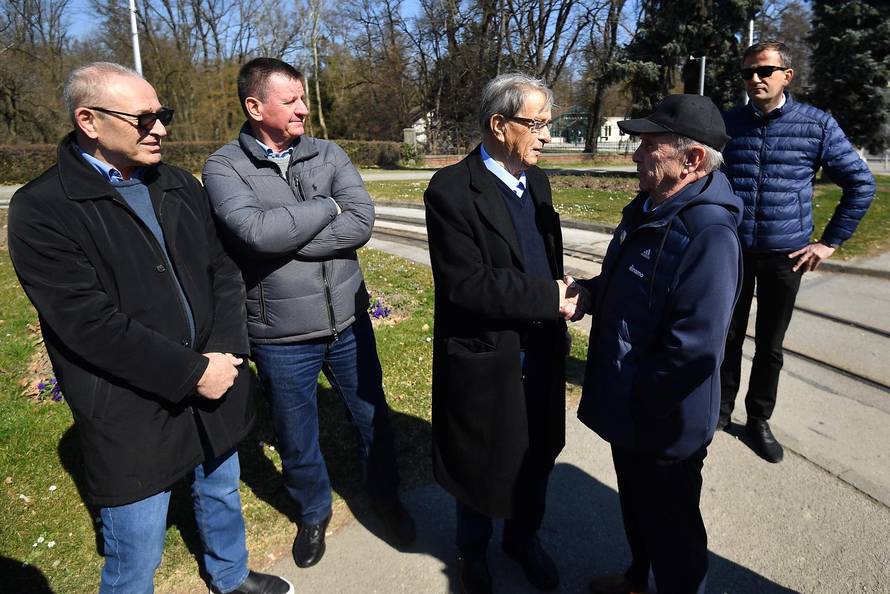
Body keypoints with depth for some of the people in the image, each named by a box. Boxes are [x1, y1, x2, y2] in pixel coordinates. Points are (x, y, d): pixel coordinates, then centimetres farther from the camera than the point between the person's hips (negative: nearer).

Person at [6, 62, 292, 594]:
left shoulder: (180, 186, 5)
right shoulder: (41, 210, -13)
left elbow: (223, 270, 4)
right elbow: (90, 322, -20)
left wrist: (225, 351, -10)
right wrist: (191, 372, -19)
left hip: (213, 391, 6)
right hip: (132, 417, -5)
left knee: (222, 497, 26)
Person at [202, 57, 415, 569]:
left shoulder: (328, 153, 0)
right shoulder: (224, 167, -9)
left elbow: (363, 222, -14)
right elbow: (255, 230, -27)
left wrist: (286, 240, -19)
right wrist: (327, 207, -15)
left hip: (348, 321, 3)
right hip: (280, 337, -2)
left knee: (373, 417, 18)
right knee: (297, 437, 17)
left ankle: (387, 497, 46)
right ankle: (314, 512, 46)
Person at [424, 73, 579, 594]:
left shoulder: (537, 180, 5)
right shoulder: (452, 190, -18)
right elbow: (464, 285, -25)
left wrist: (566, 295, 1)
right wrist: (548, 298, -21)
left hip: (541, 353, 6)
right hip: (485, 360, -6)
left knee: (537, 458, 21)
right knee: (482, 466, 16)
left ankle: (524, 536, 49)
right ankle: (474, 549, 44)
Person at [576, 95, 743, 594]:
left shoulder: (709, 233, -27)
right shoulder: (646, 209, 3)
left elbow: (694, 350, -30)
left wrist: (637, 401, -18)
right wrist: (589, 292, -4)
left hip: (665, 424, -9)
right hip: (628, 409, 9)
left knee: (670, 529, 15)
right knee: (636, 505, 29)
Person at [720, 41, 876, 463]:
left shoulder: (817, 125, -3)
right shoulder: (726, 124, 0)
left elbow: (861, 183, 4)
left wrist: (830, 242, 0)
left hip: (784, 255, 0)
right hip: (730, 250, 1)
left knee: (770, 345, 10)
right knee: (727, 337, 9)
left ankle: (758, 419, 27)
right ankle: (722, 407, 28)